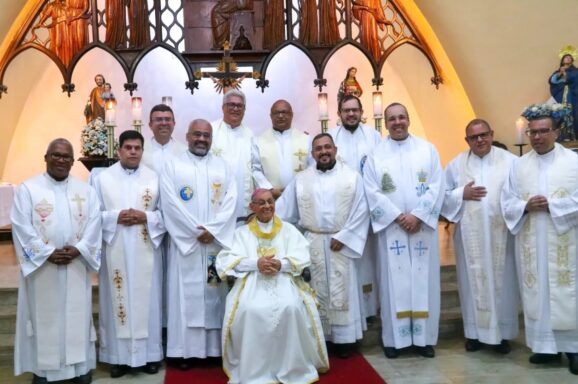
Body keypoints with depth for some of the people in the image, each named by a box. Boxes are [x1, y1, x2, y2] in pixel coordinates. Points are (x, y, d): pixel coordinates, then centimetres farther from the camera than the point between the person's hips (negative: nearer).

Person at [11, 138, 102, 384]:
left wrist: (78, 249, -14)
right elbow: (22, 227, -8)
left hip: (76, 267, 2)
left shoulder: (86, 190, 8)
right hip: (41, 266, -2)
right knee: (44, 317, 6)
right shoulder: (27, 189, 0)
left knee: (78, 316, 8)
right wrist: (48, 253, -15)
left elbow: (94, 224, 1)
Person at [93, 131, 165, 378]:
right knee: (118, 300, 3)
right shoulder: (103, 178, 4)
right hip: (115, 252, 0)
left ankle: (149, 354, 17)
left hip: (146, 251, 1)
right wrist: (115, 217, -14)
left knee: (146, 300, 5)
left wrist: (146, 217, -13)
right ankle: (119, 356, 15)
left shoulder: (154, 178, 5)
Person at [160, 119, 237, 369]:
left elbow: (230, 202, 1)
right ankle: (185, 349, 8)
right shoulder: (173, 166, 4)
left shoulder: (223, 167, 11)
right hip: (184, 242, -2)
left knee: (215, 293, 5)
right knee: (186, 294, 0)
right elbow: (170, 203, -7)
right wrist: (196, 231, -13)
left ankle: (216, 346, 14)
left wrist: (212, 230, -12)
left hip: (217, 241, 2)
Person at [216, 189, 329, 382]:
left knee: (291, 307, -31)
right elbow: (229, 260, 2)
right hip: (252, 282, 0)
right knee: (249, 310, -31)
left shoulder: (289, 229, 18)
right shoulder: (242, 232, 18)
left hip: (284, 280, 0)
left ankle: (292, 367, -12)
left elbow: (303, 257, 4)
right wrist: (255, 263, -15)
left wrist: (281, 264, -16)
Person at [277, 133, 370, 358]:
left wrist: (343, 236, -10)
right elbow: (284, 210, 5)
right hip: (313, 243, 1)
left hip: (341, 242, -1)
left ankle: (343, 338, 14)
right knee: (317, 291, 7)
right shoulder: (301, 180, 5)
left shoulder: (352, 177, 1)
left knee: (341, 291, 4)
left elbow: (361, 211, -3)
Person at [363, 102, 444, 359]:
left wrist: (418, 215, -12)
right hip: (391, 227, -1)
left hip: (423, 226, 1)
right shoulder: (375, 154, 3)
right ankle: (394, 338, 12)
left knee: (424, 280, 5)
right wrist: (398, 217, -12)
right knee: (394, 282, 3)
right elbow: (372, 192, -4)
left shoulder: (428, 149, 6)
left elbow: (436, 187, -1)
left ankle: (424, 337, 16)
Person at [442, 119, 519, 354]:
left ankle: (502, 333, 19)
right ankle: (474, 332, 19)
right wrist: (462, 194, -9)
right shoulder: (456, 164, 6)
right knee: (473, 282, 6)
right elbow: (442, 195, 7)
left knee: (502, 282, 5)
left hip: (500, 233, -1)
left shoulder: (510, 161, 1)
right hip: (470, 235, 1)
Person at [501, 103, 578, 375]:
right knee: (537, 292, 6)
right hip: (530, 243, 2)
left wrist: (552, 205, -16)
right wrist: (526, 206, -13)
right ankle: (545, 346, 17)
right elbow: (507, 202, 5)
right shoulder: (518, 165, 9)